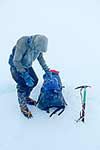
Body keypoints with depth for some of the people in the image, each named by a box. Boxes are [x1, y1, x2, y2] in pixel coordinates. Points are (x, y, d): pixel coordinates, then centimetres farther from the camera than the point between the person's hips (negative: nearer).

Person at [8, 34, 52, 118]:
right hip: (16, 66, -6)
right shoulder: (22, 43, -37)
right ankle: (23, 106, 4)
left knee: (34, 80, 4)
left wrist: (47, 70, 2)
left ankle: (26, 97, 27)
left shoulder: (38, 45, -16)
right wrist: (25, 76, -35)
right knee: (23, 84, -16)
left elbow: (40, 58, 3)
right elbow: (16, 61, -33)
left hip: (27, 65, 6)